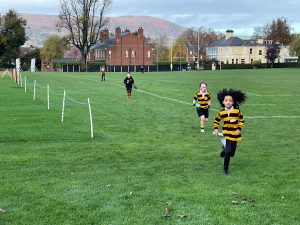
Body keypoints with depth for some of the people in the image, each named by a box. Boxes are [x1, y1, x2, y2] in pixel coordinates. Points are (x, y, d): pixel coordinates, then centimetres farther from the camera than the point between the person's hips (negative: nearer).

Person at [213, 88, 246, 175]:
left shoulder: (237, 111, -9)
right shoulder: (221, 112, -8)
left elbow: (241, 120, 5)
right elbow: (216, 121, 8)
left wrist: (239, 129, -7)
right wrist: (215, 129, -6)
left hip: (235, 134, 2)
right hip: (226, 134, -2)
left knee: (232, 153, 8)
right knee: (228, 152, -14)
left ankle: (224, 149, 44)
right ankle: (225, 168, 5)